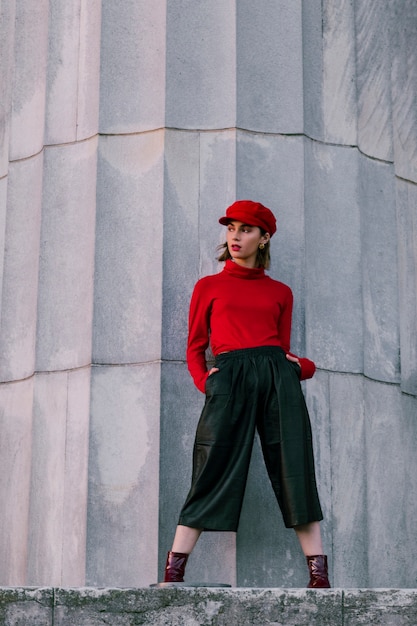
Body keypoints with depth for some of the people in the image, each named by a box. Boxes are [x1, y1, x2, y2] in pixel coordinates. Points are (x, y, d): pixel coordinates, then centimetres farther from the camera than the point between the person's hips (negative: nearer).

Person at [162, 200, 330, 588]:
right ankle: (173, 573, -7)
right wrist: (203, 380, -4)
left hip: (277, 378, 2)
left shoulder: (280, 292, 20)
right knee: (214, 473, -8)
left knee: (294, 472, -4)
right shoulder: (208, 287, 17)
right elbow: (195, 347, 14)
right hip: (229, 378, -1)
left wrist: (300, 365, -3)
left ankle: (319, 576, -4)